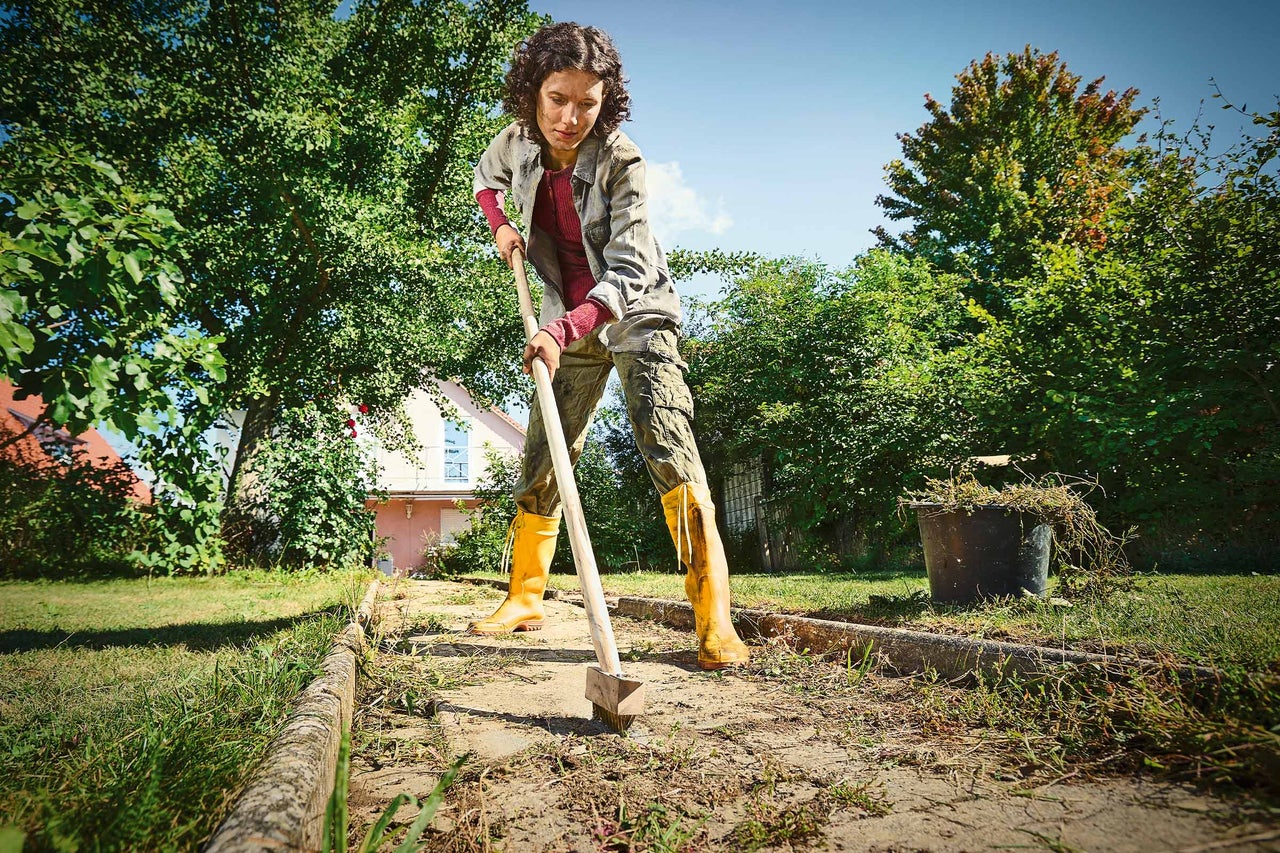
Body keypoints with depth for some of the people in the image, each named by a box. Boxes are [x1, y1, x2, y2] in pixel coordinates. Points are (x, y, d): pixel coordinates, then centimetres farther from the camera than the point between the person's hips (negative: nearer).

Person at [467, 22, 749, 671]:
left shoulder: (619, 160, -22)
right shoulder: (517, 143, -6)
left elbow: (628, 273, -31)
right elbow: (485, 178, 19)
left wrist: (564, 328, -45)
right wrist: (501, 227, 0)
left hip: (635, 316, -5)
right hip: (568, 325, 5)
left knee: (669, 448, -22)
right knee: (541, 461, 7)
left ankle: (715, 621, -25)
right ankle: (525, 598, 22)